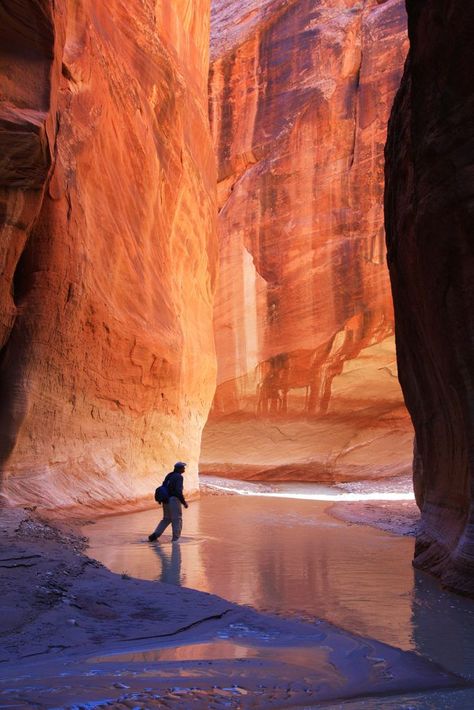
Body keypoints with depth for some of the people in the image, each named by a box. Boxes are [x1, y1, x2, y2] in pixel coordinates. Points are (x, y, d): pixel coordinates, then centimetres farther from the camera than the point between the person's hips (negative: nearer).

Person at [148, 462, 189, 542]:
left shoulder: (169, 475, 14)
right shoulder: (179, 477, -12)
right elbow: (178, 491, -21)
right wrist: (184, 502, -11)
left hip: (166, 500, 8)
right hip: (174, 500, -8)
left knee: (166, 519, 19)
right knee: (177, 520, 2)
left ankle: (155, 535, 11)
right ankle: (175, 539, 2)